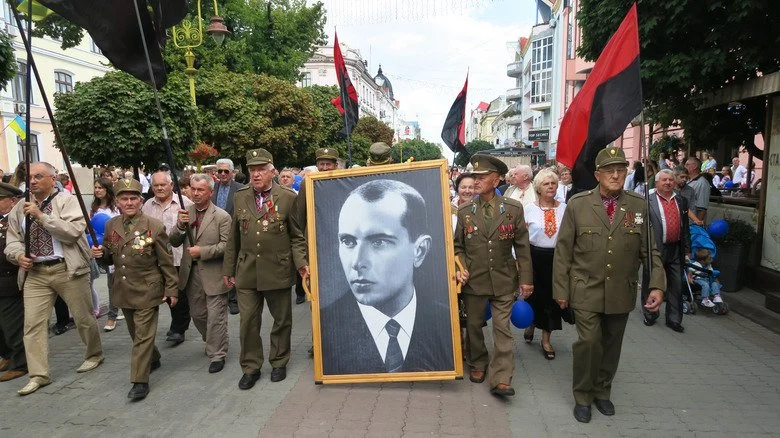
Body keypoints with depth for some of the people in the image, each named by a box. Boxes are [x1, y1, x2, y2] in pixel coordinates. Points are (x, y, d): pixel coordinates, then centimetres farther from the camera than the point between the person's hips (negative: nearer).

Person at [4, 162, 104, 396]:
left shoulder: (67, 200, -5)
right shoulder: (20, 208, 11)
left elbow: (73, 231, -19)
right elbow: (12, 238, 13)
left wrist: (41, 216, -20)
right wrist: (18, 254, -8)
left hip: (68, 269, -4)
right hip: (35, 272, 5)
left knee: (83, 317, 8)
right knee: (32, 322, 1)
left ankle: (94, 355, 30)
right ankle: (38, 375, 10)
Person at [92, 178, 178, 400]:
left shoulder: (155, 226, -12)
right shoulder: (110, 226, 2)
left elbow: (166, 262, -9)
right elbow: (109, 258, 13)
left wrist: (172, 289, -8)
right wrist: (100, 254, -11)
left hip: (147, 291, -6)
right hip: (124, 291, 6)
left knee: (143, 336, -3)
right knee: (135, 333, 21)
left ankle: (140, 381, 6)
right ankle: (153, 359, 43)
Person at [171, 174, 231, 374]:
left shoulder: (222, 216, -10)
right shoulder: (185, 212, 5)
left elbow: (226, 245, -14)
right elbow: (174, 242, 2)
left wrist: (202, 251, -20)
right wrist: (180, 226, -16)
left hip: (213, 274, -6)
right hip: (191, 273, 6)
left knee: (215, 317, 1)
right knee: (197, 314, 19)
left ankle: (217, 355, 16)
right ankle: (213, 343, 42)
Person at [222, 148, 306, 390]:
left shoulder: (288, 197, -5)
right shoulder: (240, 197, 6)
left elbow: (297, 236, -2)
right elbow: (234, 238, 11)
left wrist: (301, 263, -14)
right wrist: (228, 269, 12)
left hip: (278, 271, -2)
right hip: (246, 272, 3)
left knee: (281, 320, 12)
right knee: (248, 321, 7)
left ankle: (278, 362, 32)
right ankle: (250, 367, 24)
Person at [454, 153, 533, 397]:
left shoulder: (513, 209, -4)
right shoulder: (464, 211, -1)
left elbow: (522, 247, -1)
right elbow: (458, 246, 6)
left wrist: (525, 279, -3)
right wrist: (460, 268, -11)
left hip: (503, 280, -1)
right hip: (474, 280, 2)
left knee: (502, 329, 0)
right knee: (474, 325, 14)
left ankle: (500, 379, 6)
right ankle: (477, 364, 35)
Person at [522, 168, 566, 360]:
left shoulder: (564, 208, 0)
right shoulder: (529, 208, -3)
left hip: (557, 258, 1)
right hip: (534, 257, -1)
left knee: (552, 296, 7)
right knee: (533, 294, 12)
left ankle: (546, 339, 22)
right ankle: (531, 325, 43)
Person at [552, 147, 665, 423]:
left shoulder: (639, 206, 0)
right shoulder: (577, 204, -5)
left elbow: (649, 251, 3)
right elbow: (563, 251, -3)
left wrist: (657, 285, -10)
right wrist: (561, 289, -3)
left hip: (621, 293, 3)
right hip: (586, 290, -2)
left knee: (611, 345, 14)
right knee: (588, 341, -8)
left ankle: (602, 391, 36)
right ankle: (582, 396, 15)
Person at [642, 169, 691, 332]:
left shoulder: (681, 201, 10)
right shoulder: (647, 201, -6)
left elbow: (685, 227, 14)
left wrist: (687, 249, 11)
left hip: (676, 250, 4)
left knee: (676, 286, 10)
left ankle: (674, 319, 23)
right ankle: (650, 315, 28)